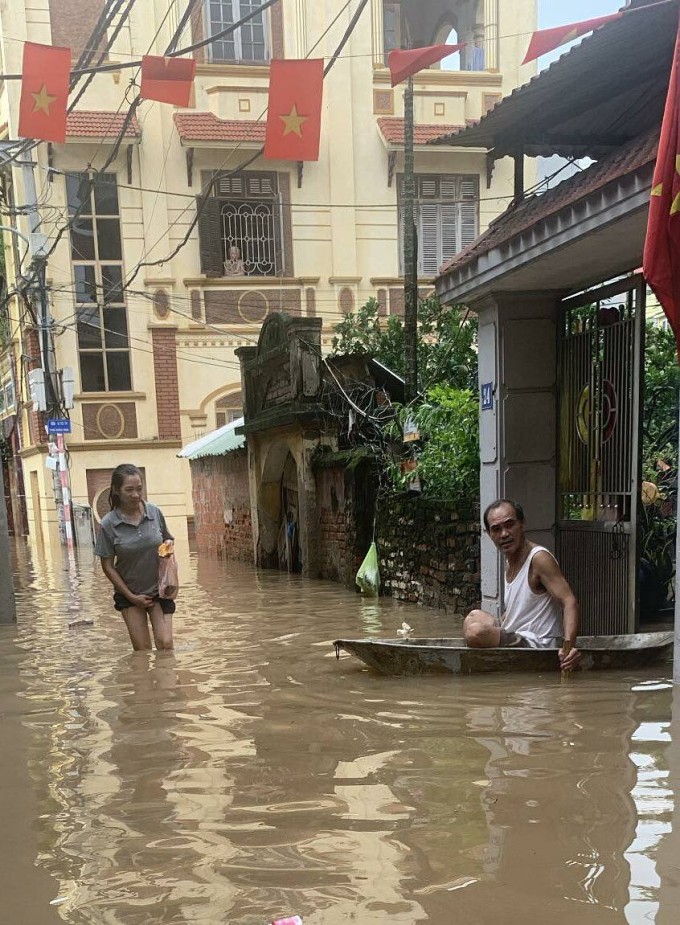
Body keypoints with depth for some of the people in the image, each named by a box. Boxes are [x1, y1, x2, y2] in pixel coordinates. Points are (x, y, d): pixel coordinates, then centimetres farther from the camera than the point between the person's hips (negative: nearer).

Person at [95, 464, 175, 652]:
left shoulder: (155, 512, -7)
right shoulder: (108, 524, -13)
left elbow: (168, 540, 11)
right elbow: (108, 566, -7)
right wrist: (131, 596, -8)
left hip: (158, 589, 1)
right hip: (129, 593, -1)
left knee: (165, 643, -7)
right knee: (142, 649, 2)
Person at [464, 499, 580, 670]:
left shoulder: (539, 558, -17)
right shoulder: (510, 562, 12)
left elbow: (569, 602, -27)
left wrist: (569, 644, -42)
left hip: (538, 645, -10)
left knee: (476, 631, -30)